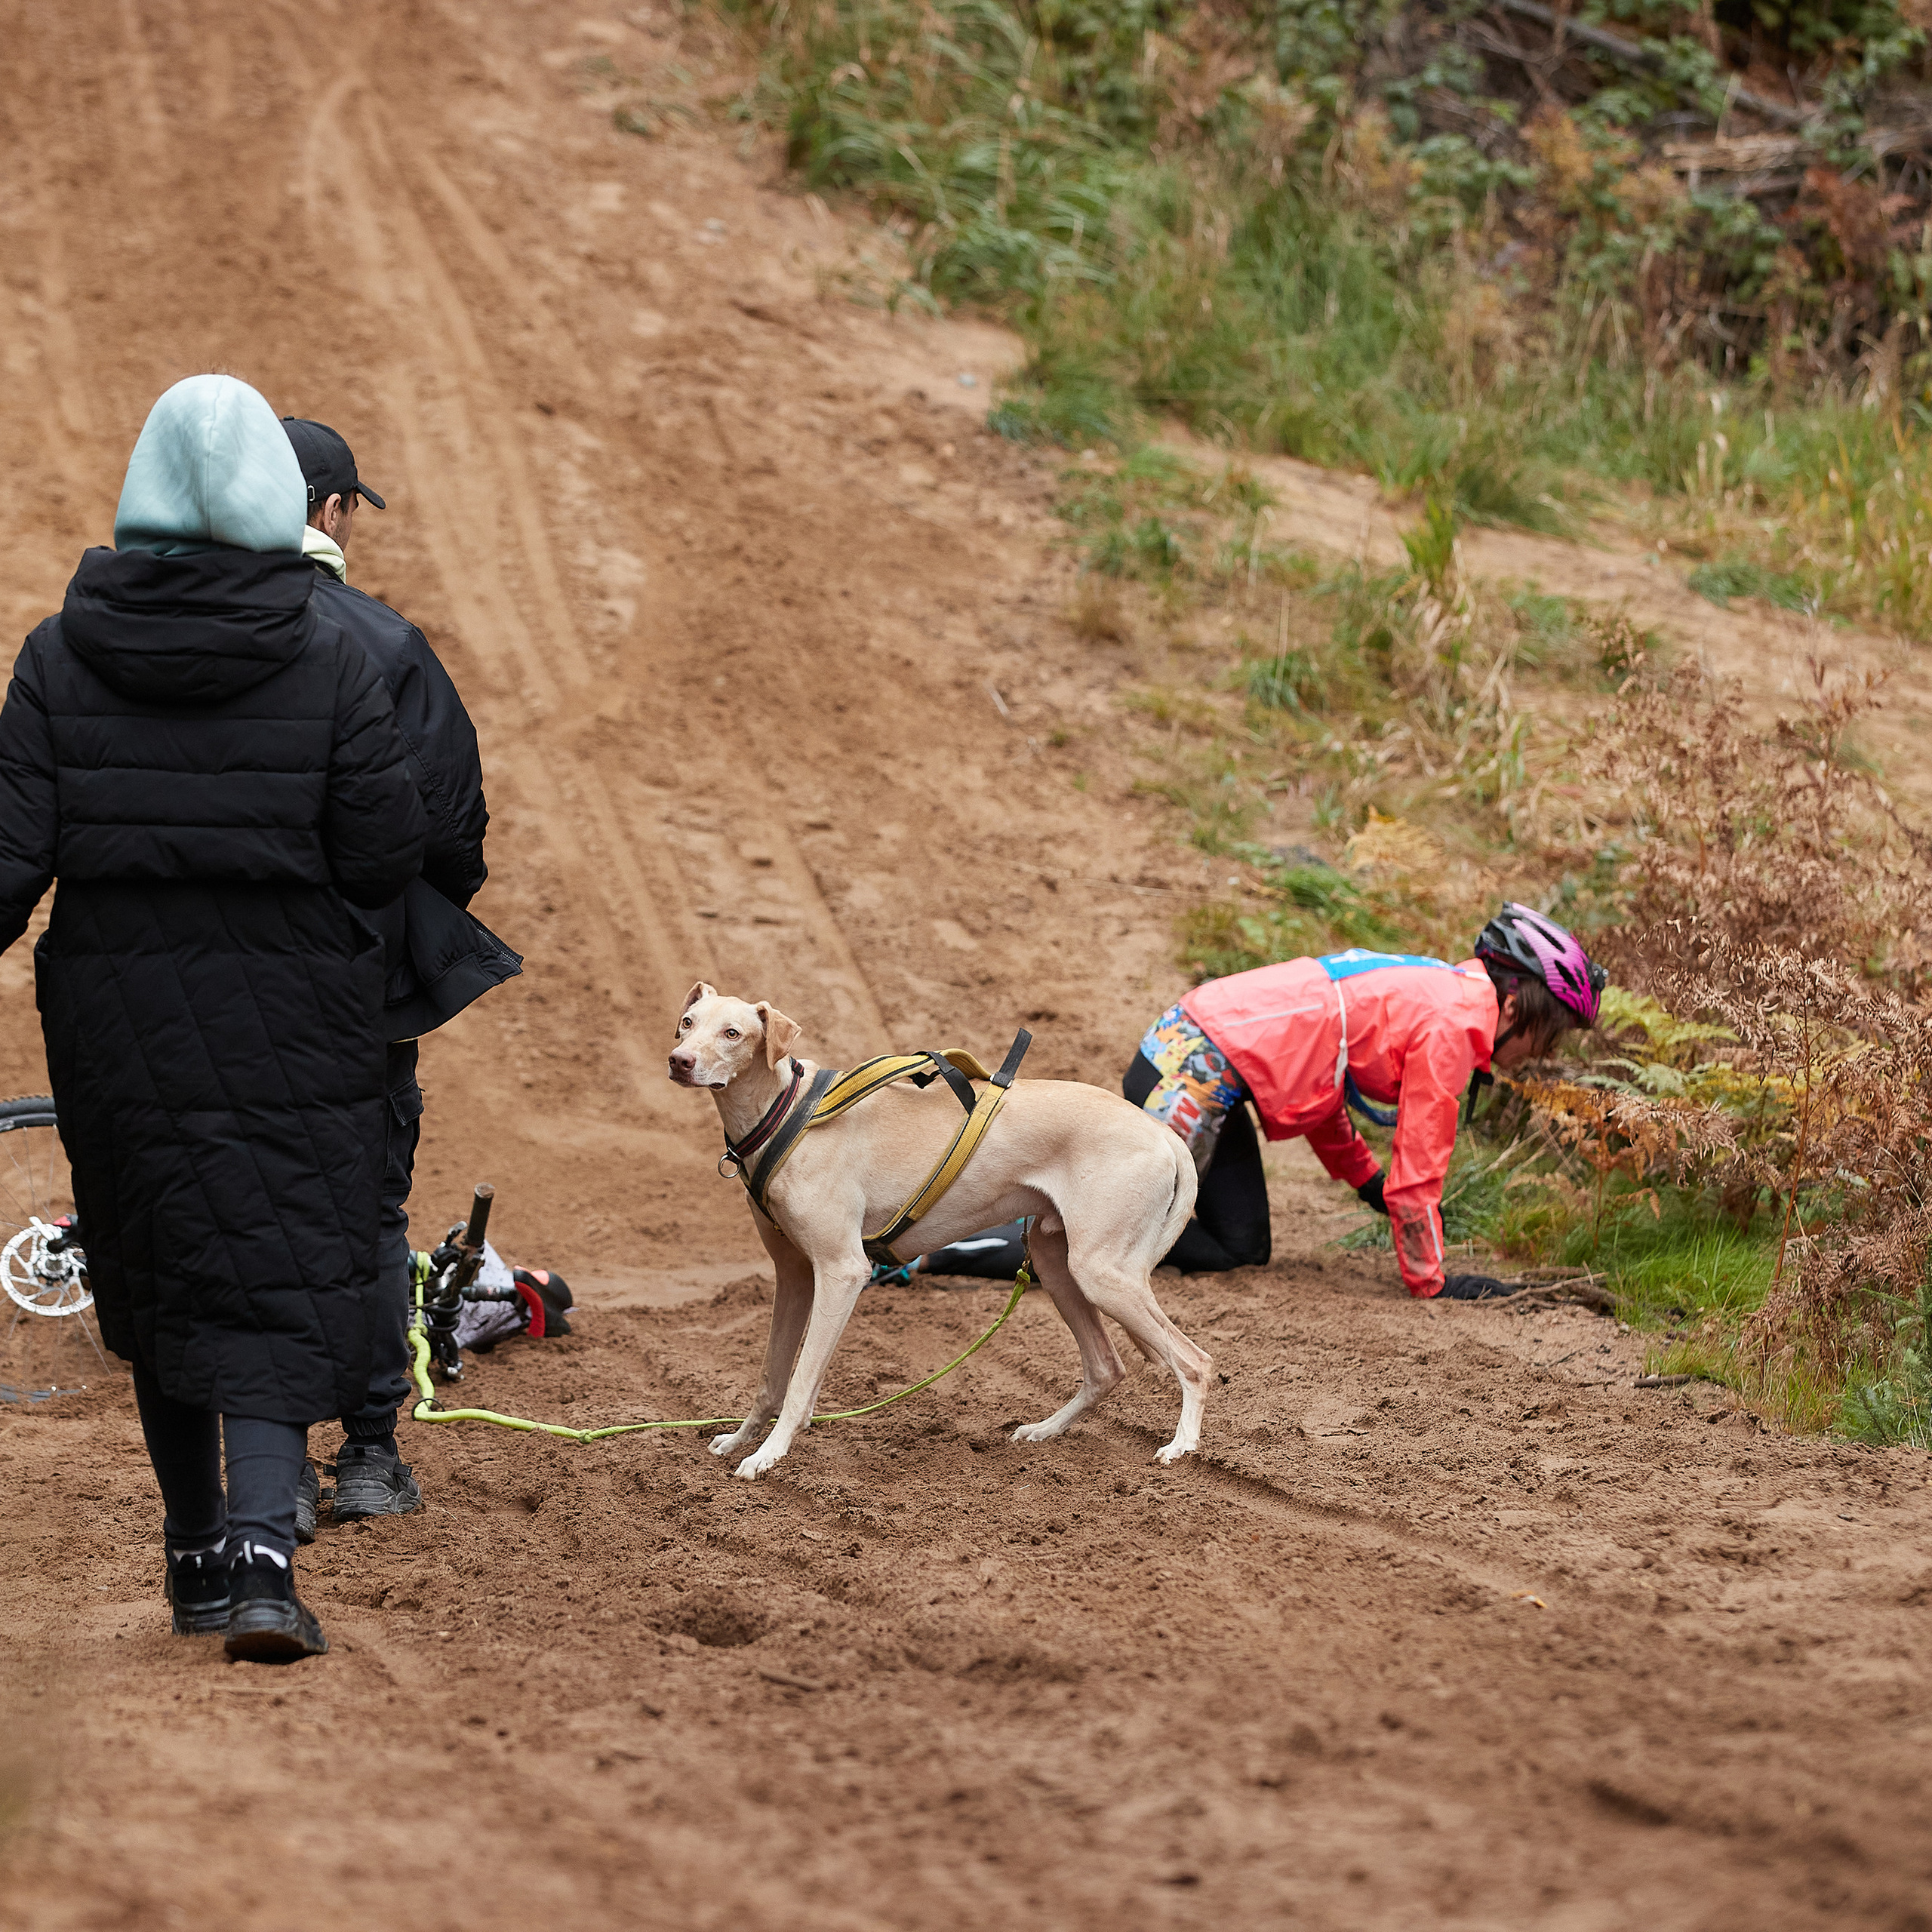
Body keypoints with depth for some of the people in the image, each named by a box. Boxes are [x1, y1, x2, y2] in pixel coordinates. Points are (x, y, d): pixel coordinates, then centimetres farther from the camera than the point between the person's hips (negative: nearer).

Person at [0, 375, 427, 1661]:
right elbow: (385, 859, -9)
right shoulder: (327, 660, -10)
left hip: (117, 1020, 2)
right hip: (287, 1024, -2)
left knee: (159, 1279, 18)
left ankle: (196, 1556, 27)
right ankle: (260, 1553, -20)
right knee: (277, 1289, -1)